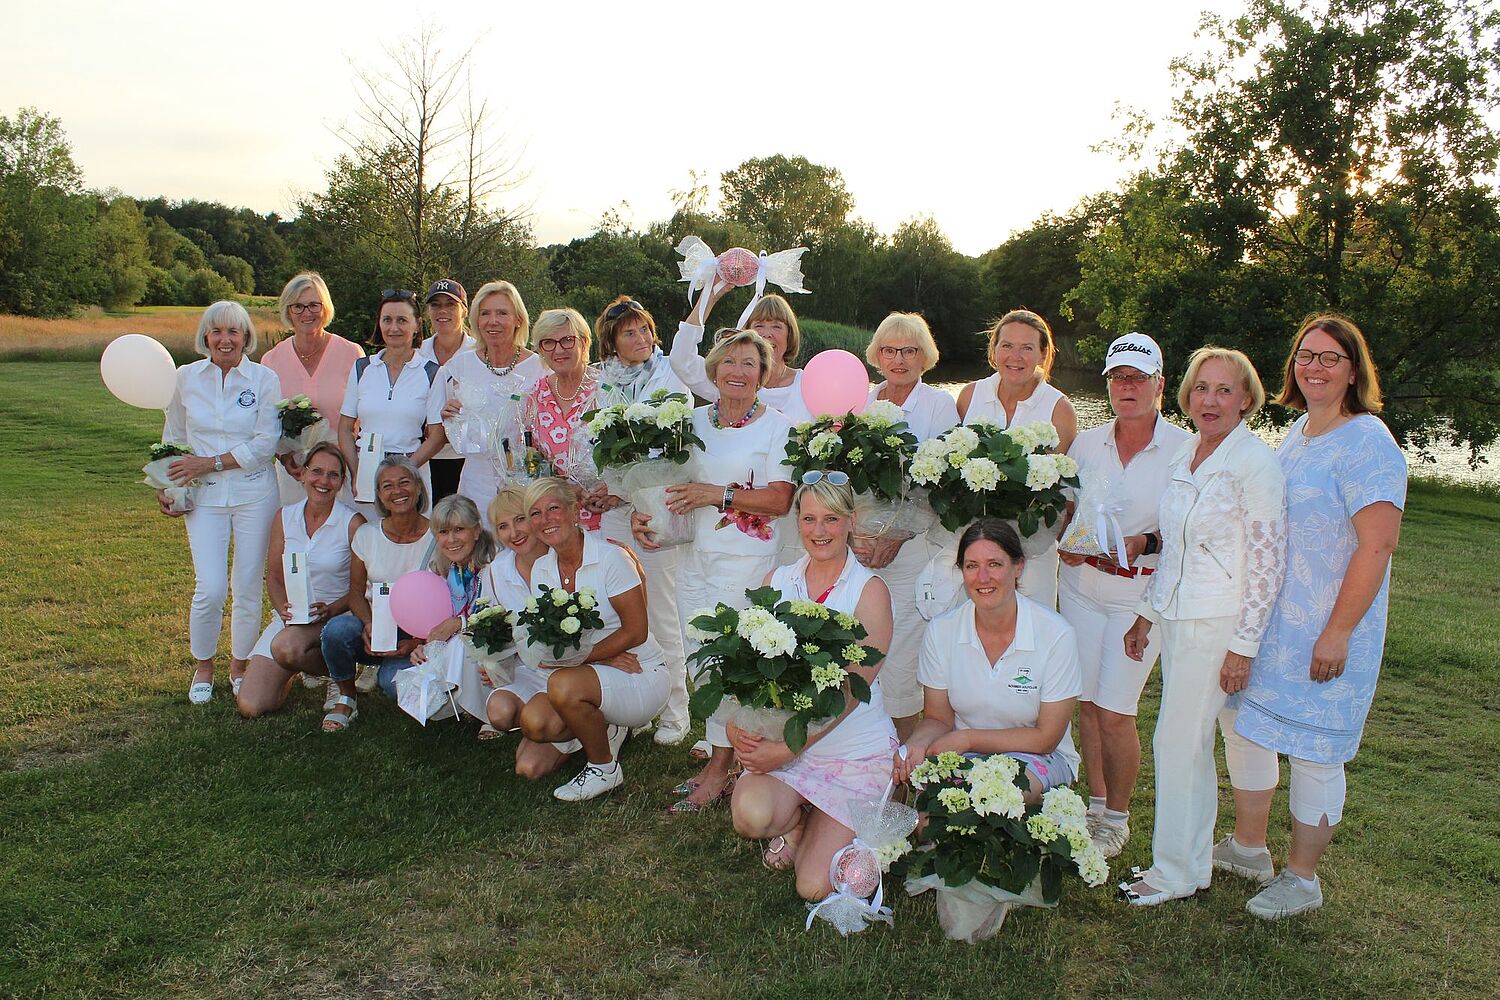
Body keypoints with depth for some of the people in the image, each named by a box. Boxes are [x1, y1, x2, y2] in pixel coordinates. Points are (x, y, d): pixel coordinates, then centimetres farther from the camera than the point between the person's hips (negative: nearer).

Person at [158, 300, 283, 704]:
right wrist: (165, 486, 8)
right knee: (210, 589, -7)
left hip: (254, 495, -1)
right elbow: (173, 438, 17)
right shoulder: (187, 377, 6)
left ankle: (240, 667, 24)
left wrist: (210, 463, -10)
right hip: (204, 497, 1)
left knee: (248, 588, 3)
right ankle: (203, 668, 17)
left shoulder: (264, 378, -1)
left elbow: (265, 444, -7)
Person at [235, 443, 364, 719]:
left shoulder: (353, 523, -8)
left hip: (335, 616, -4)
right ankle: (295, 671, 23)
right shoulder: (285, 517, 3)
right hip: (289, 617, 4)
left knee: (285, 646, -38)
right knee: (250, 707, -9)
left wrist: (331, 609, -24)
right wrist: (283, 608, -14)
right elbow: (274, 577, 6)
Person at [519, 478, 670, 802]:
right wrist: (605, 657, -14)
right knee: (534, 722, -20)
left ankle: (605, 768, -7)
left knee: (563, 684, -32)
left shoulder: (611, 557, -14)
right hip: (592, 675, 6)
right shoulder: (541, 569, 5)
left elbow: (635, 632, -15)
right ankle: (609, 730, 11)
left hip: (641, 676, -6)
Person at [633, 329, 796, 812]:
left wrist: (718, 494, -17)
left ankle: (719, 770, 7)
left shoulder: (776, 427, -4)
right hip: (694, 555, 6)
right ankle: (717, 755, 22)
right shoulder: (694, 421, 12)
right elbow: (666, 478, 21)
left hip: (745, 560, -6)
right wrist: (641, 513, 2)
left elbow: (780, 500, -12)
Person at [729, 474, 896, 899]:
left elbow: (852, 691, -15)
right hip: (780, 738, 3)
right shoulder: (778, 580, 5)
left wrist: (788, 749, -21)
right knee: (750, 814, -28)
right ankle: (796, 820, 9)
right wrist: (737, 726, -16)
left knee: (814, 887, -10)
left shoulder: (870, 590, -8)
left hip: (856, 749, -3)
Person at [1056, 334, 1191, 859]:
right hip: (1081, 586, 4)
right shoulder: (1086, 444, 5)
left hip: (1141, 594, -4)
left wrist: (1144, 544, -21)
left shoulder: (1184, 449, -8)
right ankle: (1095, 803, 27)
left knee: (1114, 711, -3)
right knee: (1086, 702, 9)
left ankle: (1117, 818, 17)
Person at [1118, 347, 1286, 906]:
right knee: (1190, 744, 14)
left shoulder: (1255, 464, -13)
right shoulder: (1185, 457, 9)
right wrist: (1146, 614, 17)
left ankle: (1176, 871, 14)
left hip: (1217, 624, -7)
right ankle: (1193, 858, 26)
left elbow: (1268, 563, -13)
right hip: (1175, 618, 7)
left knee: (1178, 743, -1)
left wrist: (1244, 645, -14)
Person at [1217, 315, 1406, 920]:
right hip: (1265, 617, 9)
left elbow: (1378, 543, -21)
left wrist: (1338, 632, -22)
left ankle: (1301, 877, 21)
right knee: (1244, 724, 16)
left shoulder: (1366, 441, -17)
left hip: (1325, 630, -8)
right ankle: (1249, 847, 35)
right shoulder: (1299, 431, 10)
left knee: (1313, 753, 4)